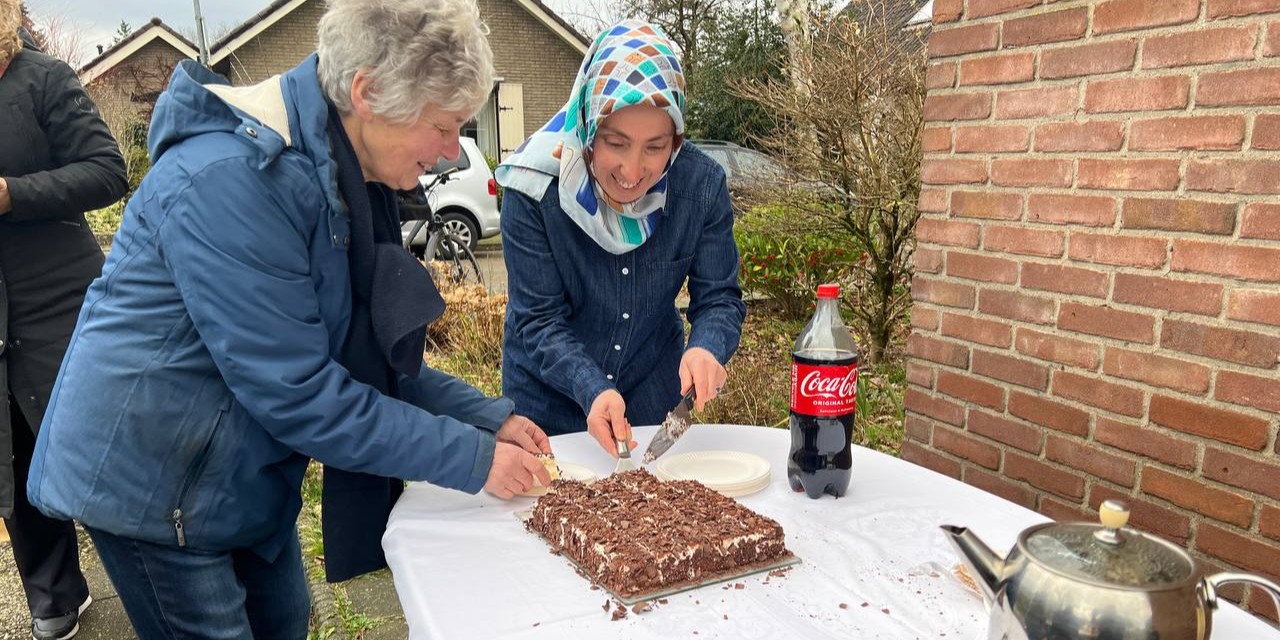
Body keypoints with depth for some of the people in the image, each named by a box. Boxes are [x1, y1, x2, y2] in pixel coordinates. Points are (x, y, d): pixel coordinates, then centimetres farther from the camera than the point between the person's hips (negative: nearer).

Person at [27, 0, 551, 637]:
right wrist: (475, 457, -24)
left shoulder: (339, 176, -1)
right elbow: (297, 392, -29)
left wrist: (489, 417, -6)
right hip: (148, 475, -8)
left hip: (245, 470, 8)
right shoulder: (229, 179, -29)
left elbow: (373, 354, 4)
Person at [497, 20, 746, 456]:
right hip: (547, 402, -1)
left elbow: (719, 298, -12)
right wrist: (590, 389, -37)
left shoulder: (702, 184, -18)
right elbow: (539, 318, -21)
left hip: (657, 395, 2)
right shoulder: (536, 187, -24)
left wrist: (707, 349, -34)